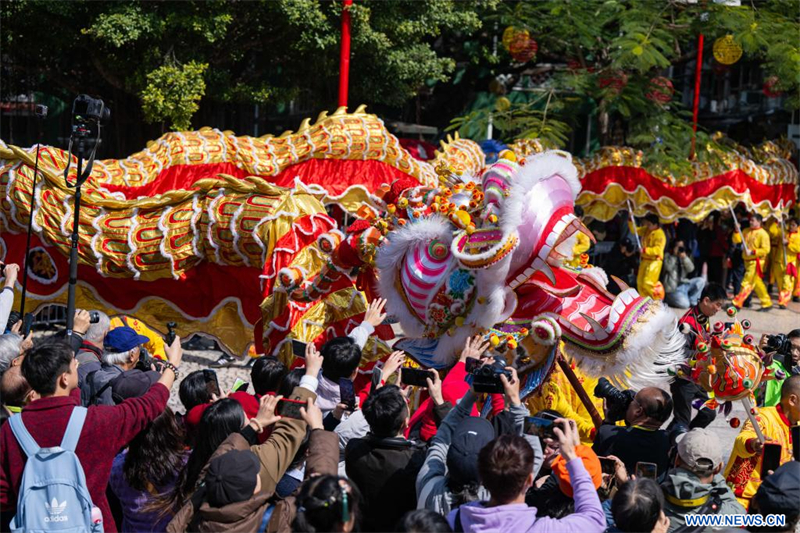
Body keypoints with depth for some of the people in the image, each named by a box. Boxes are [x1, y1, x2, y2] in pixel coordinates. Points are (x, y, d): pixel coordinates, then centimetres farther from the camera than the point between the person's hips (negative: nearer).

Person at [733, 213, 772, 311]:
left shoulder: (763, 234, -11)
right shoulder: (746, 231, 9)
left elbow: (765, 250, -15)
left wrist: (752, 252, -22)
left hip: (756, 262, -8)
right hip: (747, 261, 8)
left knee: (747, 283, -8)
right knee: (757, 283, 14)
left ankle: (737, 303, -8)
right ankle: (767, 303, 24)